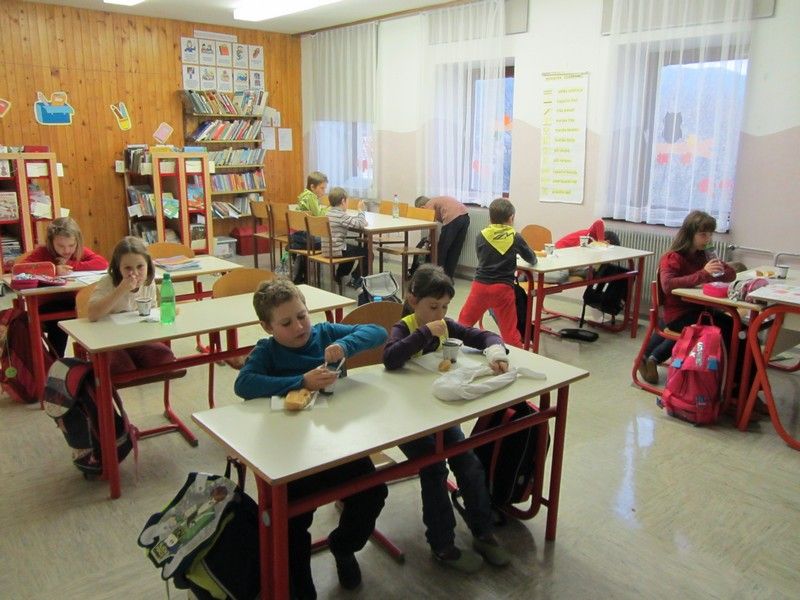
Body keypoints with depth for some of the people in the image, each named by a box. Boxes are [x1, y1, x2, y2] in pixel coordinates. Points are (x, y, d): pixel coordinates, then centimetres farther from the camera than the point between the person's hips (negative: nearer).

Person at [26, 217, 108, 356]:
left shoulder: (81, 251, 1)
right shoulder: (42, 252, -7)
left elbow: (103, 263, -16)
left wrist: (70, 265, -17)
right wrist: (54, 270, -29)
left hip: (72, 303, 2)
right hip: (47, 305, -2)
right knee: (59, 324, -31)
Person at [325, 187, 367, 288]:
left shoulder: (329, 212, 10)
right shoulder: (341, 215, -18)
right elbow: (361, 224, -24)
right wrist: (361, 210, -9)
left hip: (326, 250, 9)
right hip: (336, 251, -9)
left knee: (352, 249, 35)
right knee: (367, 253, 5)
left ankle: (339, 275, 38)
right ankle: (355, 280, 17)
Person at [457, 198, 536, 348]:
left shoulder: (481, 236, 2)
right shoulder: (515, 237, -1)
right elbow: (532, 259, 9)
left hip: (480, 285, 1)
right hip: (503, 288, -1)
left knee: (464, 322, 14)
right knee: (509, 330, 4)